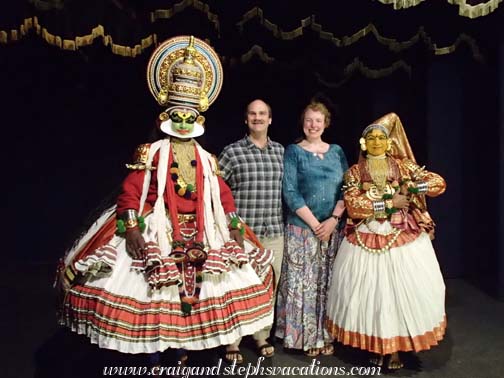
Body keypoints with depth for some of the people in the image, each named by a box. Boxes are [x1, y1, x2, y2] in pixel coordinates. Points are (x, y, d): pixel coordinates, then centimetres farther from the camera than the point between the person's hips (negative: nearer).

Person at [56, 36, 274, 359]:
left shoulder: (207, 159, 10)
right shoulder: (151, 153, 0)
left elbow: (223, 195, 10)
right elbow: (130, 191, -8)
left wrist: (236, 227, -1)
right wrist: (131, 229, -20)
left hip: (200, 235, 4)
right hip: (155, 232, -3)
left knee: (191, 295, 9)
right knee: (152, 297, -2)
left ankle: (183, 351, 27)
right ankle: (154, 355, 17)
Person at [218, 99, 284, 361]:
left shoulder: (281, 152, 9)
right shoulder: (232, 152, -3)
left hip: (274, 232, 4)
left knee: (269, 286, 12)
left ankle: (262, 337, 29)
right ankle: (231, 341, 18)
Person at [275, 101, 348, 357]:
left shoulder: (336, 151, 11)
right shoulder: (293, 152, 1)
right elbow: (290, 193, -7)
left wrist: (333, 220, -9)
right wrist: (315, 224, -12)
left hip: (333, 227, 3)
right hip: (302, 227, -3)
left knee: (329, 283, 9)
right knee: (303, 282, 2)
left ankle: (326, 335, 22)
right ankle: (305, 336, 16)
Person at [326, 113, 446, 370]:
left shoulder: (403, 165, 7)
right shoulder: (355, 172, 5)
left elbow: (439, 183, 4)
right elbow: (353, 204, -10)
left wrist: (410, 188, -9)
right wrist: (391, 202, -12)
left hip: (403, 237, 1)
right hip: (366, 240, 0)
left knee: (402, 289, -1)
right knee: (369, 291, 2)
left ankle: (396, 348, 14)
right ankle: (376, 346, 18)